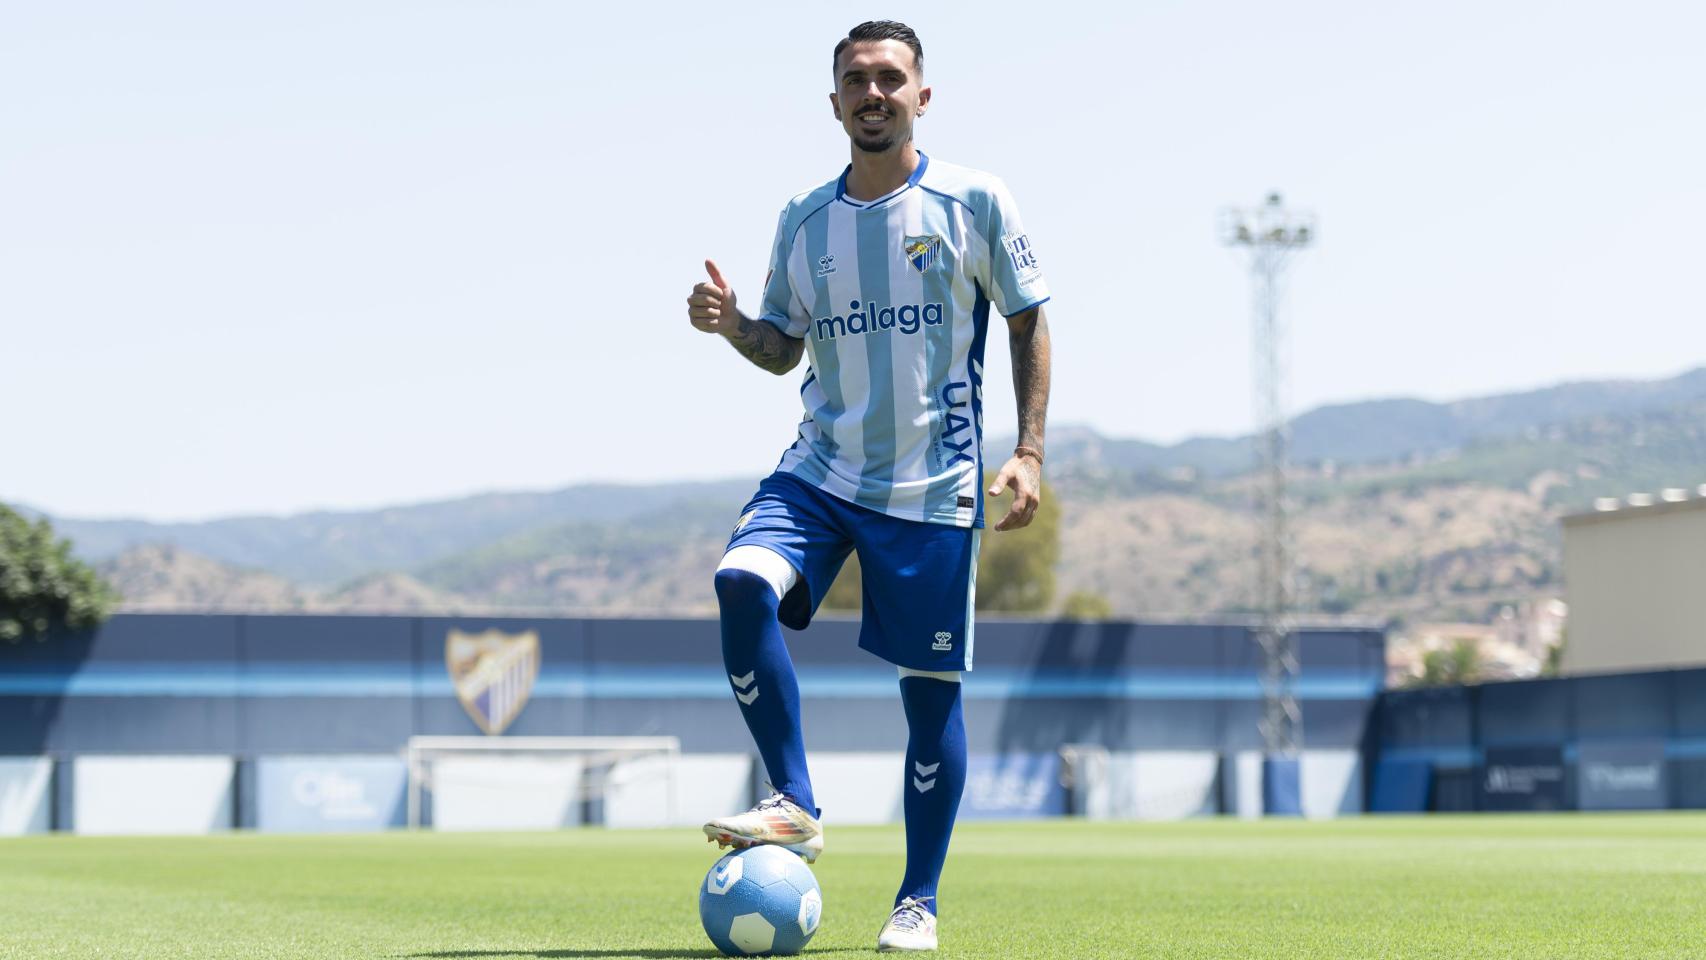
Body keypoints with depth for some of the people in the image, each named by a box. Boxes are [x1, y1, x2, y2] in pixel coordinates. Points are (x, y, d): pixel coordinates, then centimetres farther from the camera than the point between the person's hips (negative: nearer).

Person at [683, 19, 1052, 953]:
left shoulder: (974, 202, -2)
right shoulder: (804, 220, 8)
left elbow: (1028, 323, 3)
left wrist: (1029, 451, -6)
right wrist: (730, 324, -6)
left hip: (934, 484, -3)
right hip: (821, 465, 3)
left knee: (930, 686, 1)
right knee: (742, 579, -25)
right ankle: (794, 804, -15)